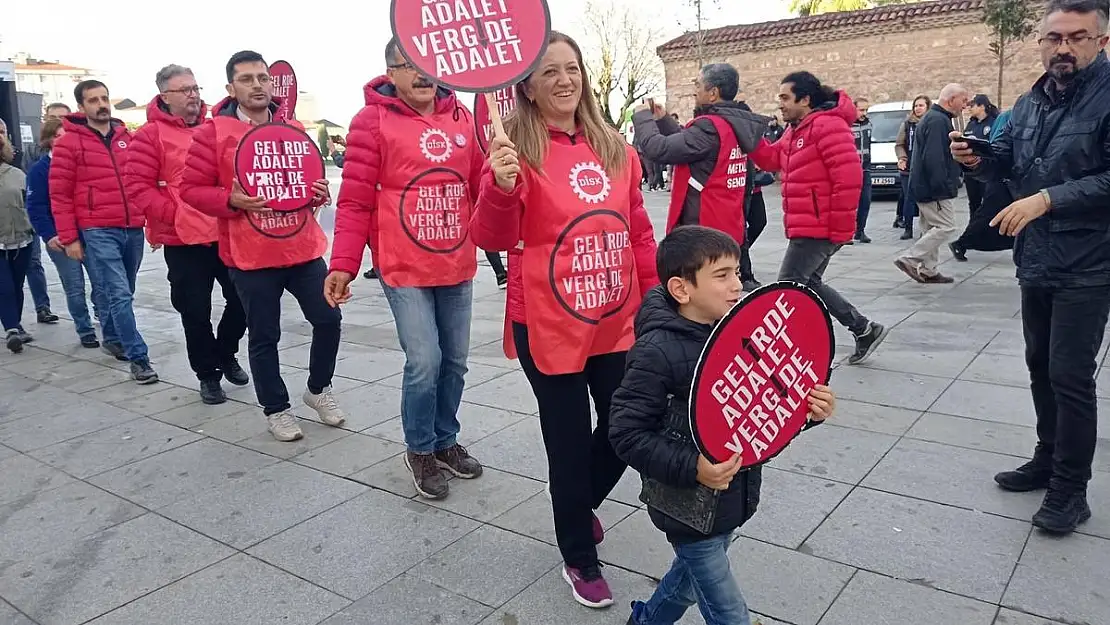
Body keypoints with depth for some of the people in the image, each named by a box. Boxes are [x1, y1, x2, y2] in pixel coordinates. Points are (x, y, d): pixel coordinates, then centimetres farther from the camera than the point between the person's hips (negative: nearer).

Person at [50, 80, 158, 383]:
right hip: (98, 232, -5)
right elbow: (59, 194, -1)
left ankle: (113, 339, 36)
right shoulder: (69, 143, -1)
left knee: (122, 293, 16)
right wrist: (69, 238, -6)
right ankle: (138, 358, -10)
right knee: (119, 294, -11)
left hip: (133, 229, 5)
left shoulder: (127, 138, 12)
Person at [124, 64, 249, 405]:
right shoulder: (151, 135, -5)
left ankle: (226, 355, 33)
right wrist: (174, 215, -16)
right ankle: (208, 373, 21)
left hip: (228, 233, 4)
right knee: (195, 311, 4)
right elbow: (136, 185, -9)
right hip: (183, 241, -4)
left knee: (241, 300, 9)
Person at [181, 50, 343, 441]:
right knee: (264, 336, 7)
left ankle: (319, 389, 31)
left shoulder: (293, 128, 8)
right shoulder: (213, 132, -5)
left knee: (328, 319, 7)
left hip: (303, 248, 4)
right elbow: (191, 189, -5)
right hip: (250, 256, -4)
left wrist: (319, 192, -3)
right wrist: (230, 200, -21)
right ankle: (276, 409, 25)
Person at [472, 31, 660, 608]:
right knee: (570, 441, 7)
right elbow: (492, 239, -17)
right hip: (550, 325, -5)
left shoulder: (614, 148, 7)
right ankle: (579, 559, 31)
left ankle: (583, 504, 48)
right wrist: (501, 188, -34)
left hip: (618, 320, 5)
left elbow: (638, 231, 13)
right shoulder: (518, 147, -9)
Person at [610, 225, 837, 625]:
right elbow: (627, 434, -22)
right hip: (690, 507, -7)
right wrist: (691, 469, -31)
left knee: (691, 576, 28)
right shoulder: (657, 352, -23)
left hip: (732, 498, 7)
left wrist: (809, 408, -9)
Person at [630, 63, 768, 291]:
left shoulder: (710, 127, -17)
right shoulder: (737, 126, 11)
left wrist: (642, 117, -2)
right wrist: (662, 120, 18)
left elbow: (658, 149, -19)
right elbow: (687, 143, 21)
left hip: (701, 232, -9)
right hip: (728, 230, 9)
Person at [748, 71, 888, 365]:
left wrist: (839, 228, -21)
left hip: (819, 229, -11)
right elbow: (771, 159, 17)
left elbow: (848, 177, -23)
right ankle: (864, 330, 27)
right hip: (806, 227, 11)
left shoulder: (828, 125, -17)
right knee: (808, 284, 19)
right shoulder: (797, 129, 16)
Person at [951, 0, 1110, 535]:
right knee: (1041, 366, 17)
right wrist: (976, 159, -8)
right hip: (1036, 263, 8)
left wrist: (1047, 199, -27)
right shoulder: (1028, 104, 10)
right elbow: (1005, 160, 13)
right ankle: (1048, 460, 33)